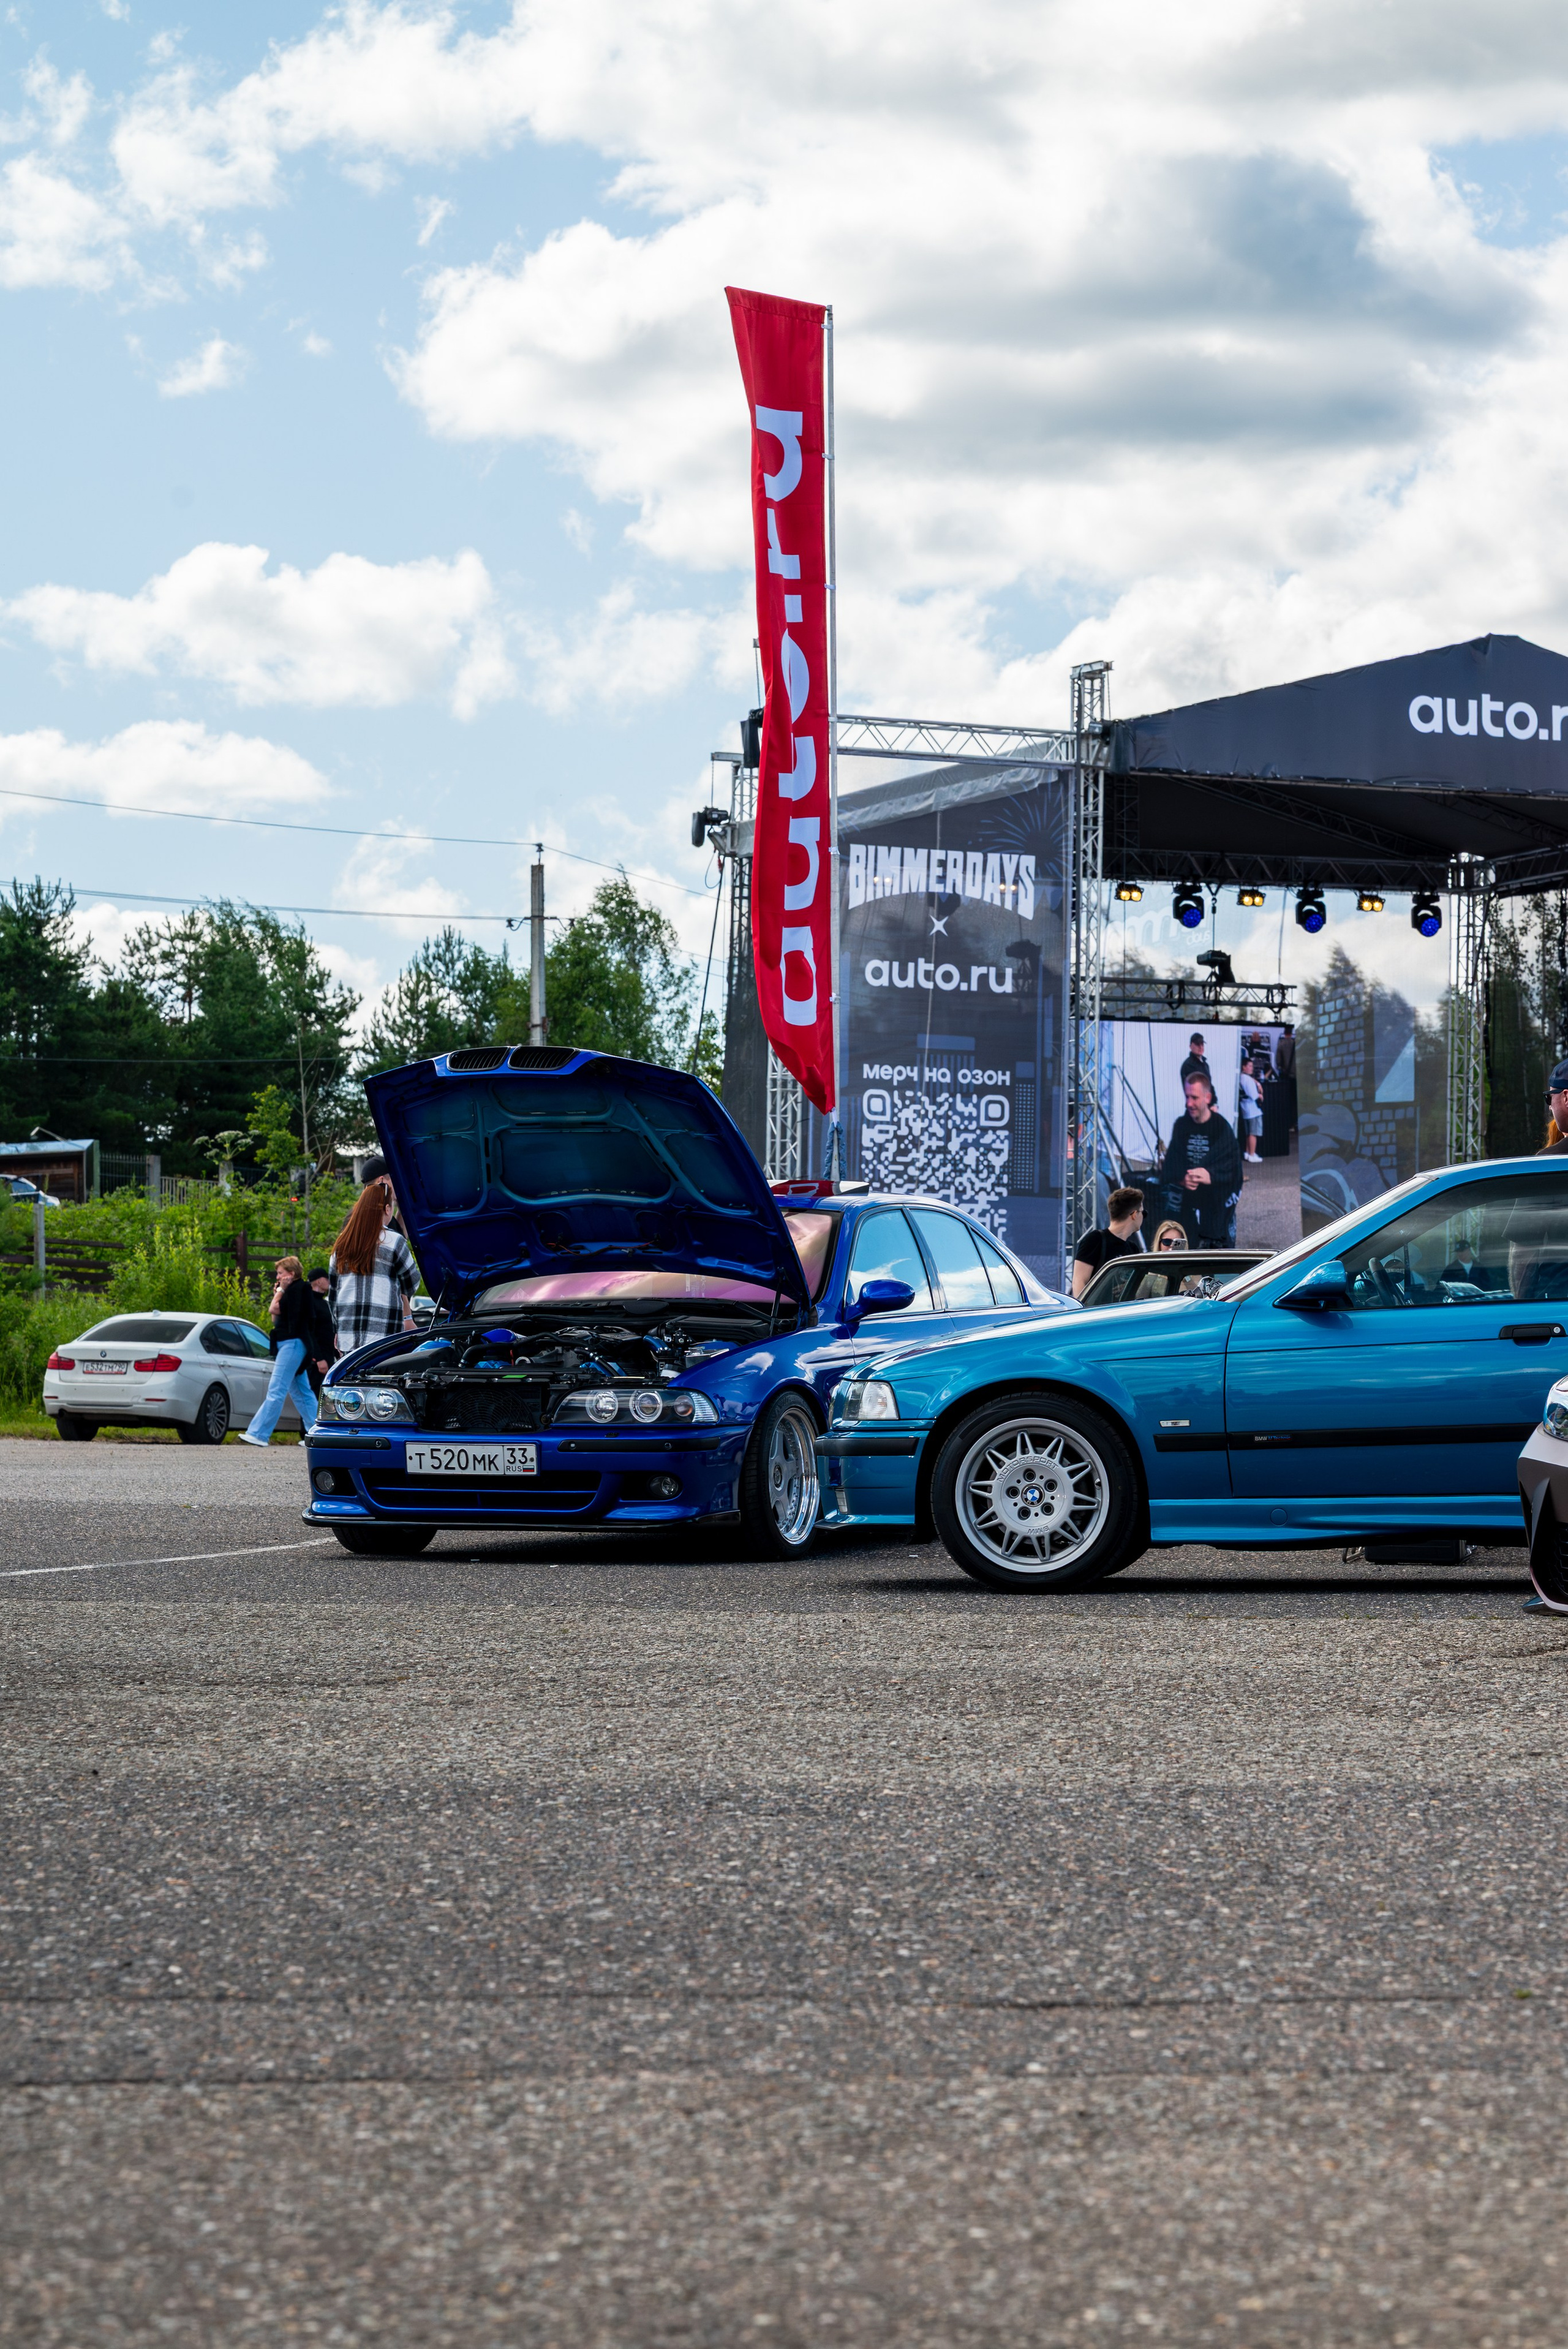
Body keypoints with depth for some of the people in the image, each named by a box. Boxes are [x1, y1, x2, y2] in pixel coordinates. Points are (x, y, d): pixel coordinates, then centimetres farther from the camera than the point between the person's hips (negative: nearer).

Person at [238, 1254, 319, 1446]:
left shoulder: (298, 1289, -10)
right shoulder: (294, 1290, 21)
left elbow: (274, 1309, -16)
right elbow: (276, 1319, 19)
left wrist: (281, 1290, -4)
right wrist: (278, 1293, 13)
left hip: (292, 1343, -11)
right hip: (290, 1345, 11)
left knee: (276, 1390, -14)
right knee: (301, 1393, 12)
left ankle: (258, 1434, -18)